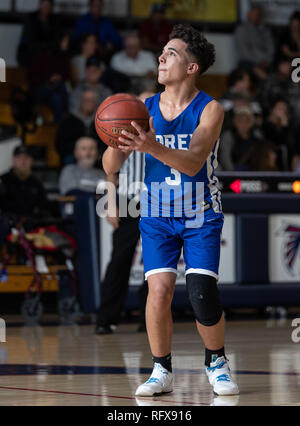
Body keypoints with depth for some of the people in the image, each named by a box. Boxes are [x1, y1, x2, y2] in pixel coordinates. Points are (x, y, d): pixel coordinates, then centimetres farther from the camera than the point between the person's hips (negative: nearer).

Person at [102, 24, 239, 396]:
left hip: (201, 216, -2)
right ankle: (161, 370, 4)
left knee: (202, 295, -13)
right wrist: (117, 146, -31)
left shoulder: (210, 110, -12)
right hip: (157, 216, 2)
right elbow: (110, 168, -7)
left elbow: (193, 162, -28)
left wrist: (153, 147, -46)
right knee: (159, 290, -13)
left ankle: (216, 362, 12)